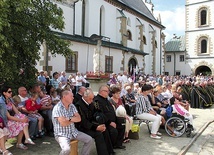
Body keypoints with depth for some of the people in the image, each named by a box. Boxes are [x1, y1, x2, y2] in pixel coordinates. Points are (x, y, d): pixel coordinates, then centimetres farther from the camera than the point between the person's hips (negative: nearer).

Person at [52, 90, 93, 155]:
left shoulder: (72, 106, 5)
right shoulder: (57, 108, -17)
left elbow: (79, 119, -1)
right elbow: (63, 123, -24)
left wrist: (70, 119, -19)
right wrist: (74, 119, -7)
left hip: (73, 131, 7)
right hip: (62, 134, -7)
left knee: (89, 140, -2)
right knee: (67, 149, -33)